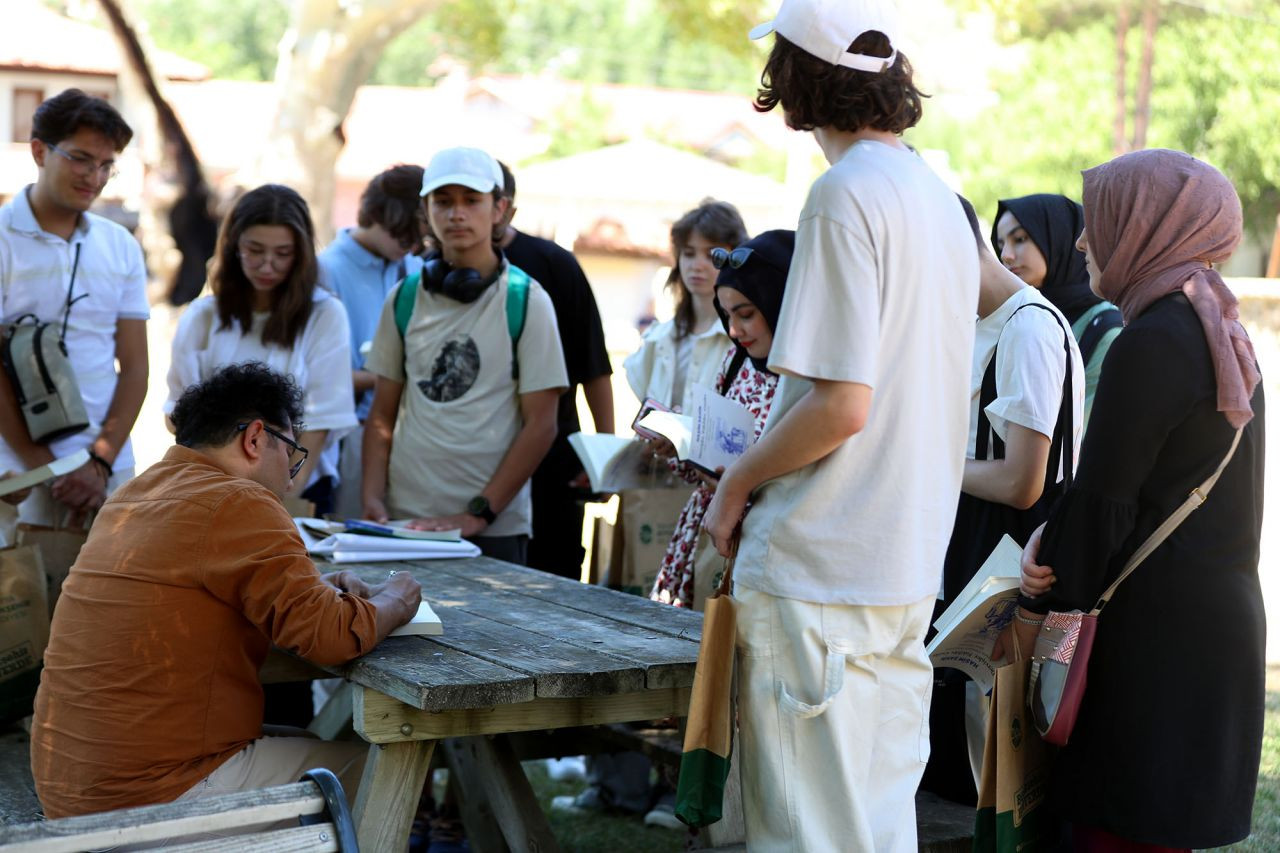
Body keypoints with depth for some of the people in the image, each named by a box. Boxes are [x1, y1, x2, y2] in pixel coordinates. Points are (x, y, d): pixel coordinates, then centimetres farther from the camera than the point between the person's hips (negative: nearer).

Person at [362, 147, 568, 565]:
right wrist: (373, 499, -3)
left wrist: (479, 514, -12)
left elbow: (541, 424, -6)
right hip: (403, 518, 3)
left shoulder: (526, 301, -3)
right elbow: (382, 415, 11)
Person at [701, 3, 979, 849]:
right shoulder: (940, 196, 12)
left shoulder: (846, 192, -16)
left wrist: (739, 480, -6)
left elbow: (839, 404, -22)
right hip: (910, 562, 9)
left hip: (821, 570, -9)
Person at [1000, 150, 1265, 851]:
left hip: (1157, 638, -9)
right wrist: (1051, 537, -1)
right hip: (1217, 621, 9)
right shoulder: (1217, 333, 14)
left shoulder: (1153, 341, -16)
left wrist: (1034, 609, -2)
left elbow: (1103, 498, -14)